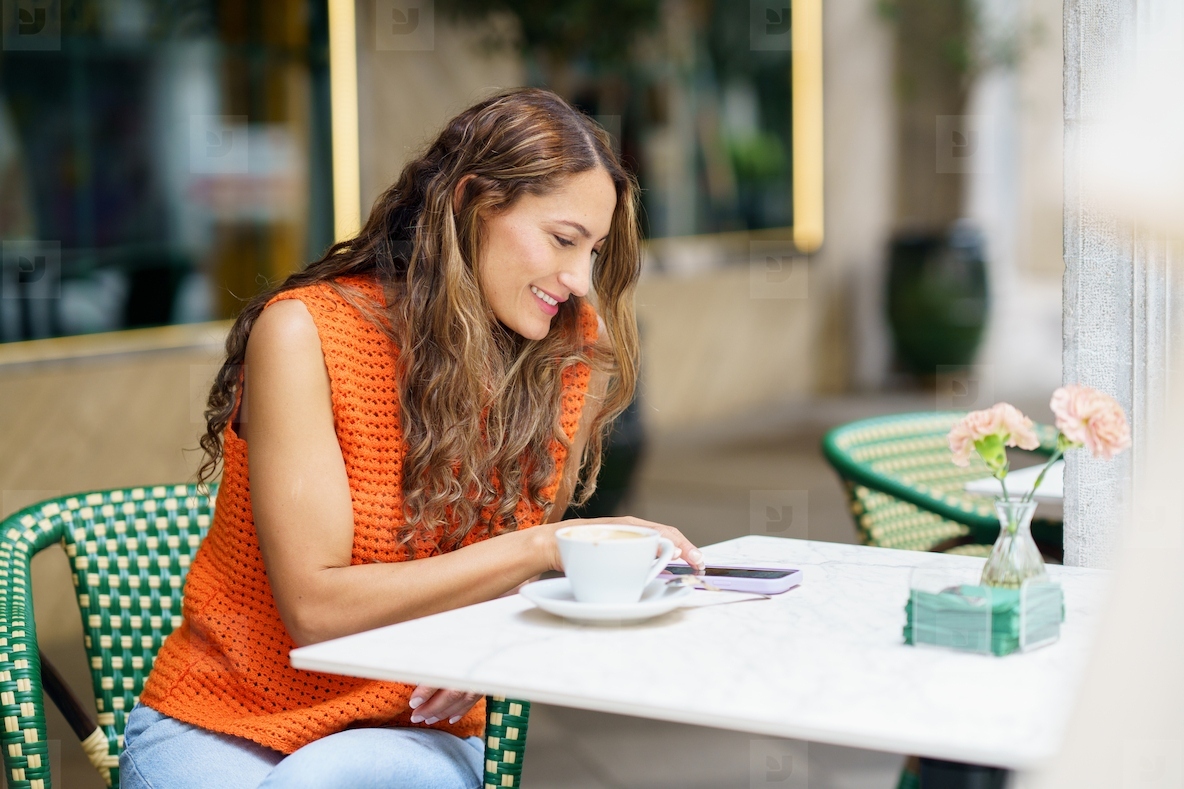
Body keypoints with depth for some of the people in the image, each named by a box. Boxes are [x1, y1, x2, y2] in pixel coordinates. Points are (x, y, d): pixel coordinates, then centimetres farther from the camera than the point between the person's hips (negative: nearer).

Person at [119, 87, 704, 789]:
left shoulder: (565, 364, 0)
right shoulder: (303, 331, -13)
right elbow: (314, 606, -18)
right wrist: (542, 546, -21)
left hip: (415, 731, 2)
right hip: (218, 724, -1)